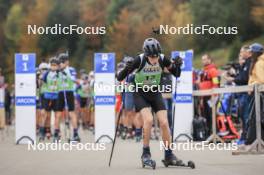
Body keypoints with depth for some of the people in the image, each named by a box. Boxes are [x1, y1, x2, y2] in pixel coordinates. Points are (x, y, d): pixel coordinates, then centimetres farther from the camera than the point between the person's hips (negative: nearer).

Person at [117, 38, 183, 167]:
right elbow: (120, 78, -23)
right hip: (140, 94, -3)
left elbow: (176, 74, -1)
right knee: (148, 119, -25)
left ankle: (169, 155, 7)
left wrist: (177, 65, -21)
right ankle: (145, 154, -14)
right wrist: (127, 69, -42)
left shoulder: (163, 59, -15)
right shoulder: (139, 60, -25)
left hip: (155, 93, 3)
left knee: (164, 123, -8)